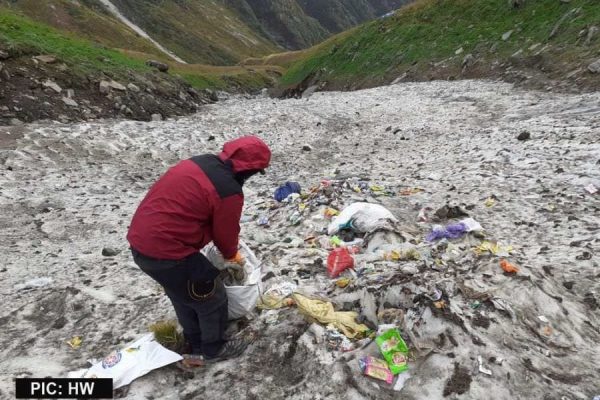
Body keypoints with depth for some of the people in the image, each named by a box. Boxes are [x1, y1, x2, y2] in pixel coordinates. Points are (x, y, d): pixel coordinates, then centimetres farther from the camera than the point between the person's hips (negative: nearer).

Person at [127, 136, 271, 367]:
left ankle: (196, 347, 47)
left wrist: (227, 250, 26)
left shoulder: (204, 162, 6)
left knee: (184, 295, 28)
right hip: (165, 251, -9)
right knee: (212, 298, 13)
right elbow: (226, 233, -5)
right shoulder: (229, 191, -20)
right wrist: (232, 255, 18)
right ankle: (213, 350, 36)